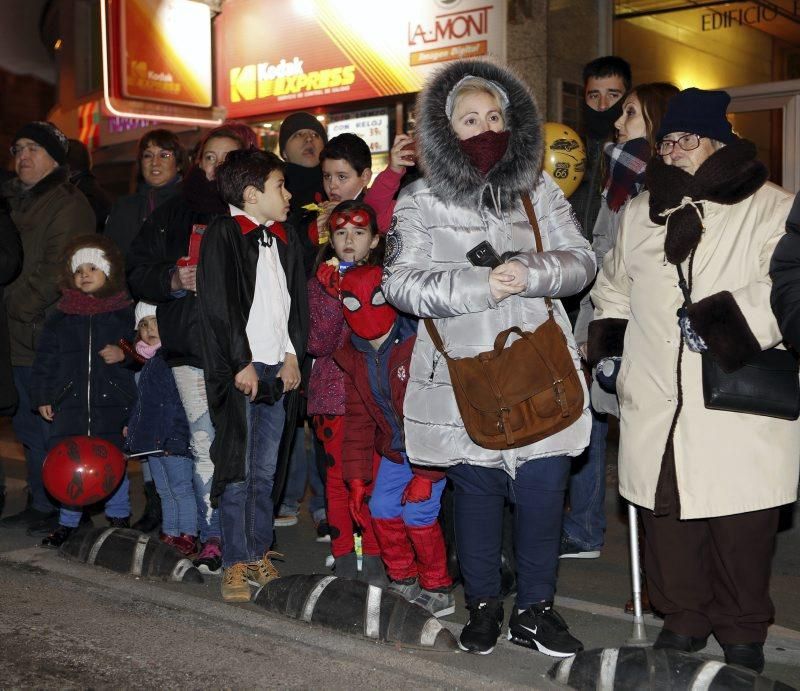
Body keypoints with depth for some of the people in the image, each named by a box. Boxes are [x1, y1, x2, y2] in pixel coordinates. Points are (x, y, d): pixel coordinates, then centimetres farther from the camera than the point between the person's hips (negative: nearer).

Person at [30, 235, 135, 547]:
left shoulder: (124, 314, 3)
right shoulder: (60, 319, 8)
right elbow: (45, 359, 10)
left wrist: (124, 354, -9)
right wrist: (42, 396, 5)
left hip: (112, 404, -2)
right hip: (70, 404, 2)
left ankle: (119, 518, 23)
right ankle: (68, 523, 19)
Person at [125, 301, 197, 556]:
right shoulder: (148, 361, 16)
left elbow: (182, 402, -18)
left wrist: (176, 438, -21)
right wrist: (132, 428, 19)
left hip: (173, 439, -9)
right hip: (153, 438, 9)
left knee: (181, 488, -3)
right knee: (164, 491, 14)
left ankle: (188, 535, 3)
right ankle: (170, 534, 22)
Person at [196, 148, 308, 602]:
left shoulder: (284, 241, 15)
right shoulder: (223, 235, -5)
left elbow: (299, 304, 18)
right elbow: (218, 306, -10)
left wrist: (293, 355, 5)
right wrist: (242, 365, -13)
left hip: (280, 371, 6)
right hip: (240, 371, -6)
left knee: (266, 471, 11)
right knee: (237, 472, -2)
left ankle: (260, 554, 20)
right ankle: (236, 564, 6)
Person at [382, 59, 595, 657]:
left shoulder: (538, 189, 9)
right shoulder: (421, 201, 1)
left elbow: (581, 261, 5)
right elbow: (400, 282, -7)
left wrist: (532, 273, -16)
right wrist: (477, 285, -20)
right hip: (463, 378, -1)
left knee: (543, 491, 2)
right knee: (476, 491, 9)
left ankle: (535, 609, 21)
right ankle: (483, 605, 27)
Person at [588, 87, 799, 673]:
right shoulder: (642, 213, 16)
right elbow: (614, 286, 27)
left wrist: (717, 323, -23)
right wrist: (609, 349, 16)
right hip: (657, 403, 4)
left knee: (742, 526, 4)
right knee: (667, 518, 9)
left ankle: (742, 630, 24)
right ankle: (683, 618, 28)